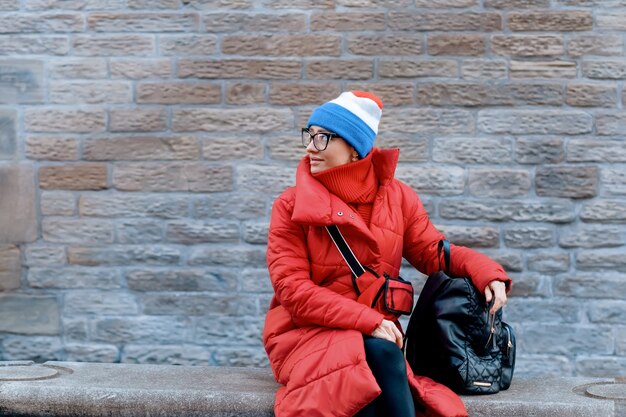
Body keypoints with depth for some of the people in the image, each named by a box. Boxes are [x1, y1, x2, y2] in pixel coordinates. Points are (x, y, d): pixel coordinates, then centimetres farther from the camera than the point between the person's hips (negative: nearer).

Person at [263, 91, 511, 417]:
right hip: (308, 332, -2)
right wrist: (367, 320, -19)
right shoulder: (291, 206, -3)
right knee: (380, 354, -32)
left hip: (375, 335, 3)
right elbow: (293, 289, -10)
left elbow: (435, 252, 10)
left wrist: (486, 273, -11)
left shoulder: (397, 199, 7)